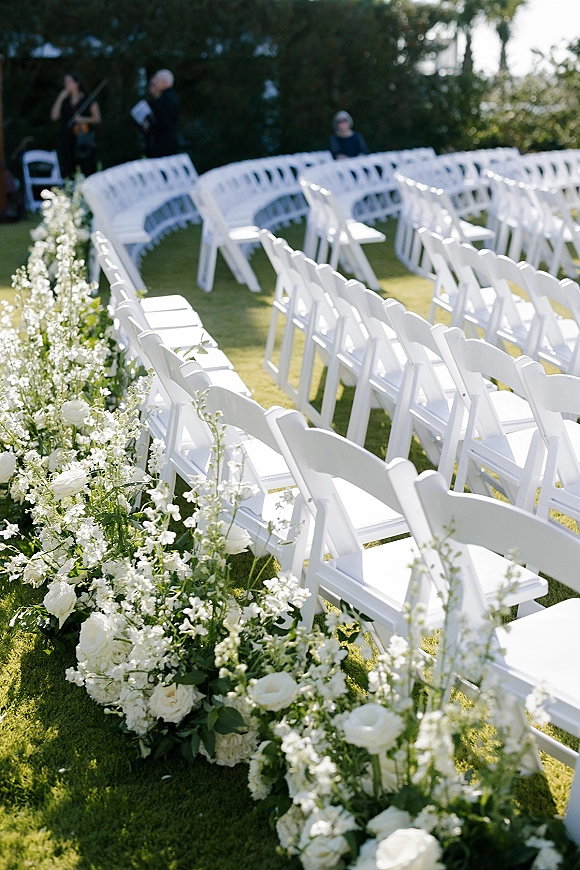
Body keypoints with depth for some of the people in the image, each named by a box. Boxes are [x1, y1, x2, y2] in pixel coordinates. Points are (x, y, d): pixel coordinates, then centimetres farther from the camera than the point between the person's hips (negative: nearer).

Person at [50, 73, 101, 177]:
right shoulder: (64, 101, 14)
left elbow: (97, 118, 2)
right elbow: (54, 116, 4)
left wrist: (83, 119, -14)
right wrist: (60, 98, 0)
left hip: (84, 141, -4)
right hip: (67, 140, 4)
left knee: (85, 171, -10)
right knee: (68, 172, -1)